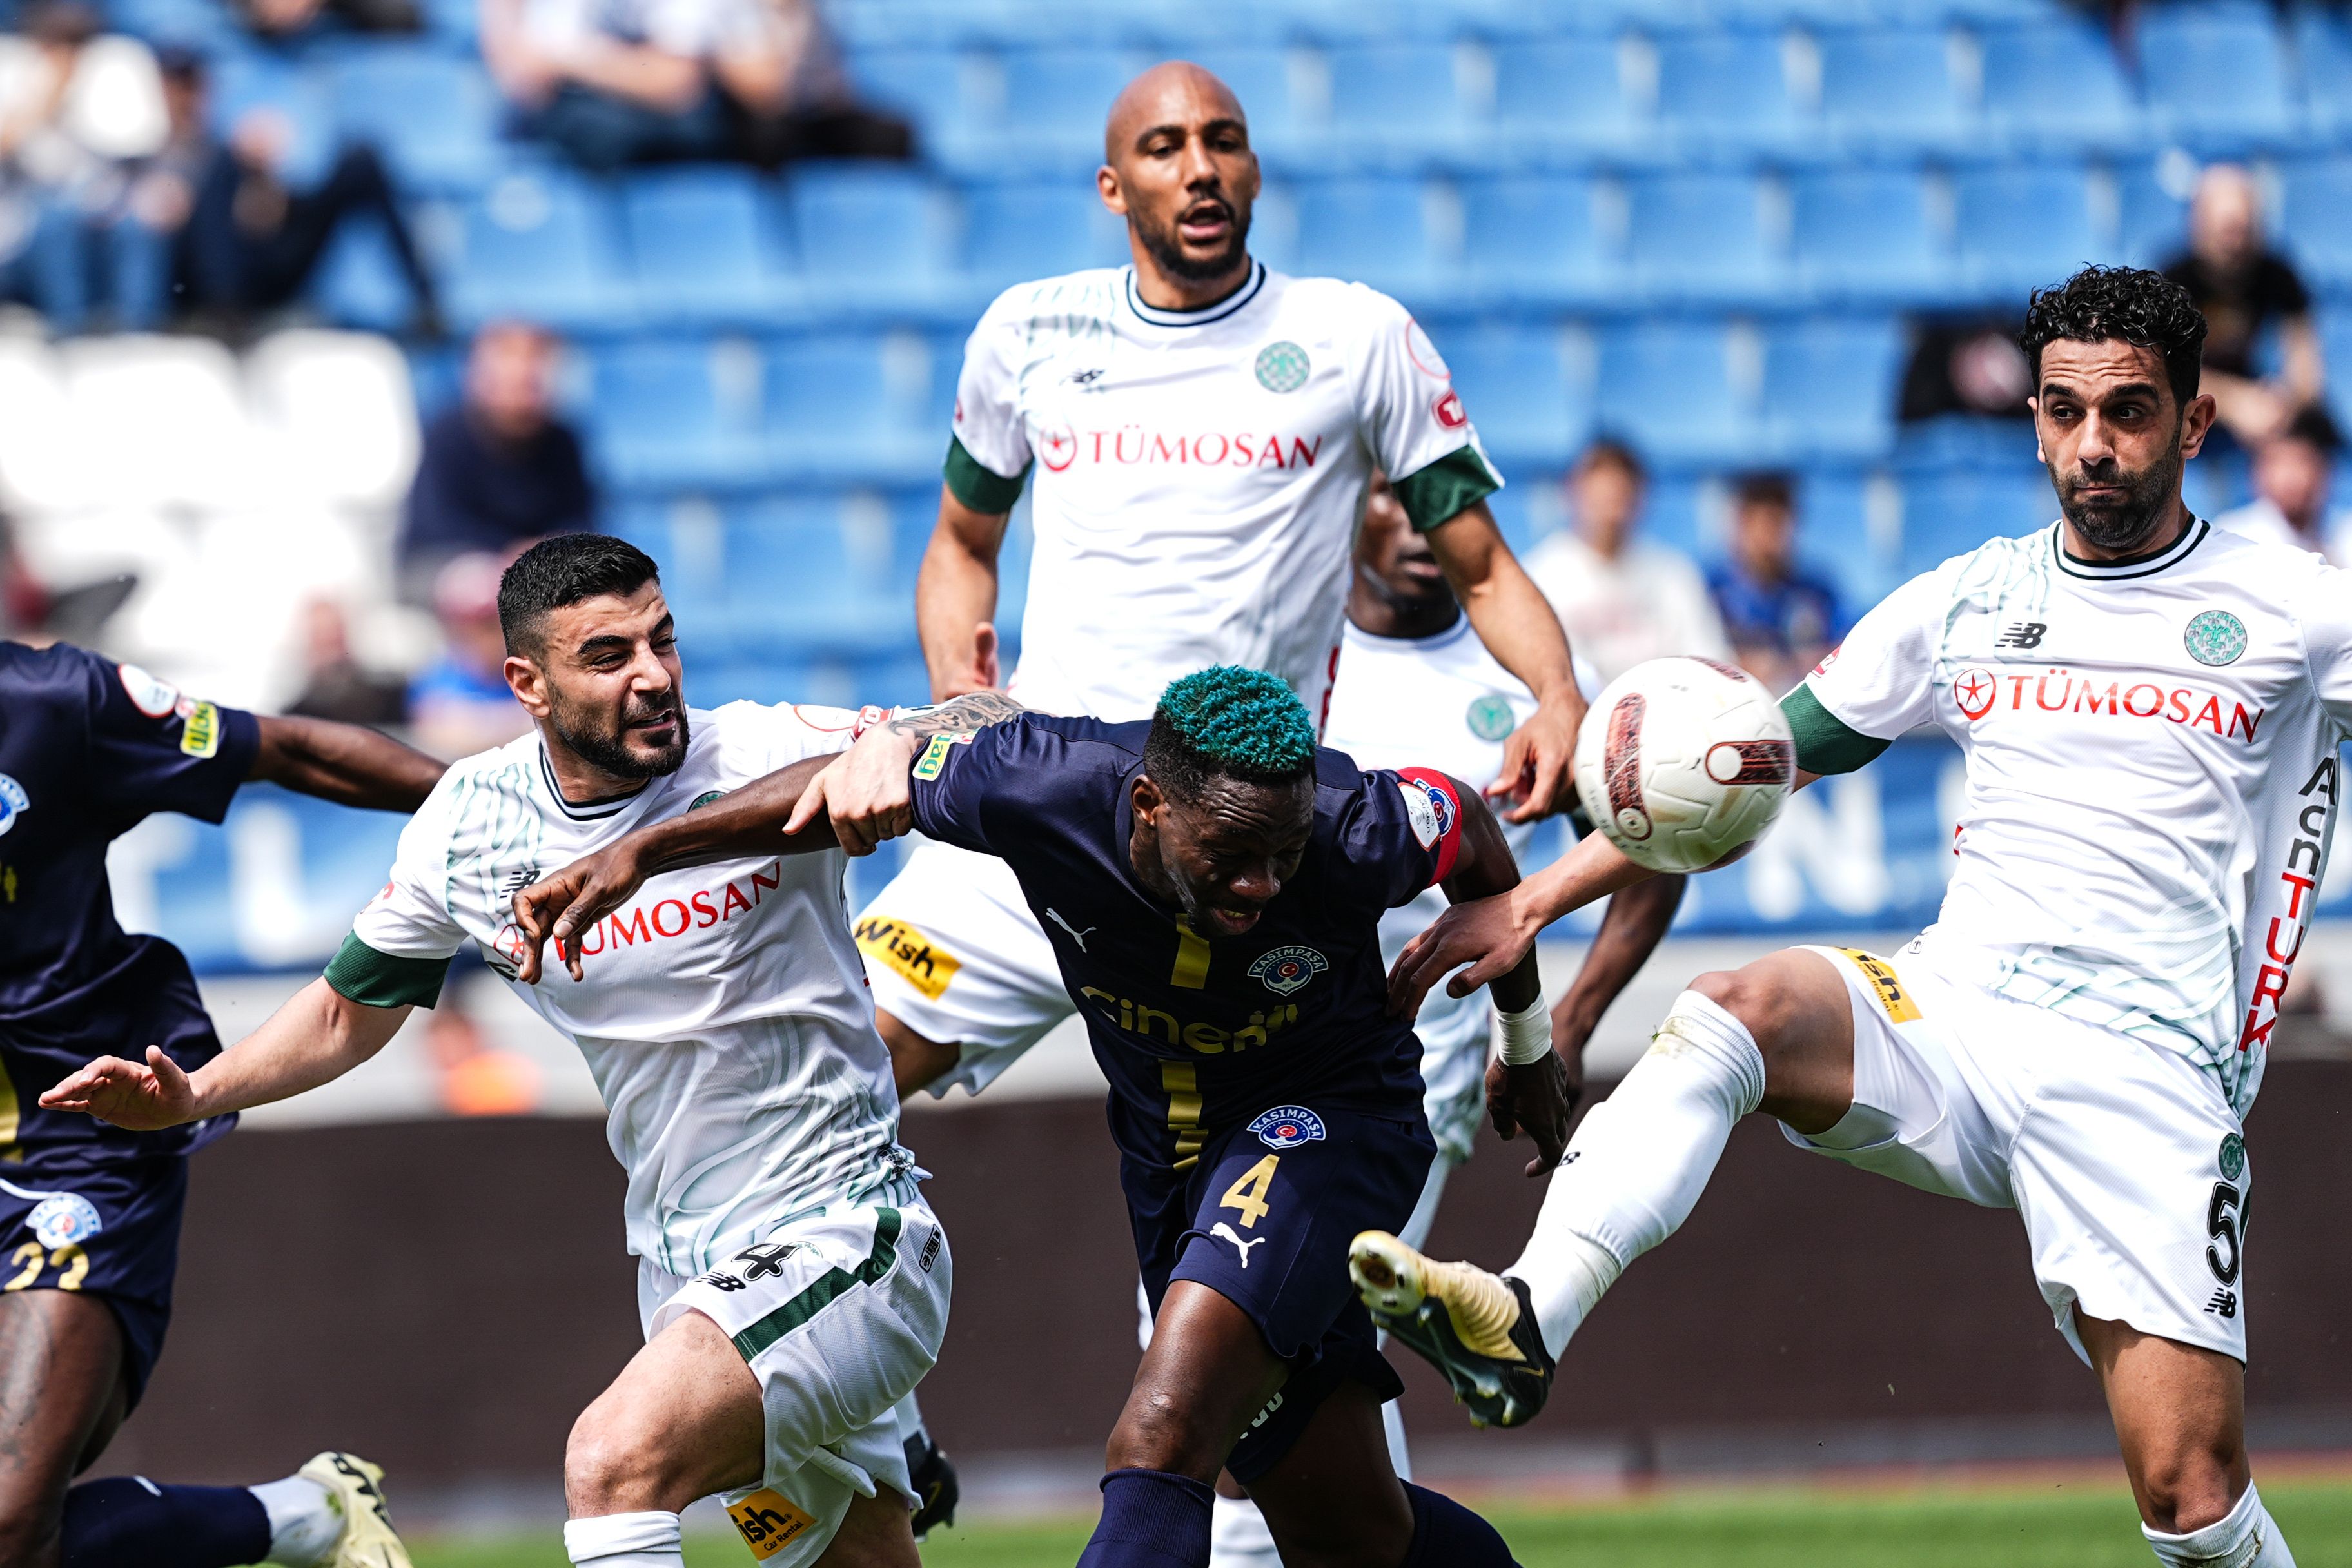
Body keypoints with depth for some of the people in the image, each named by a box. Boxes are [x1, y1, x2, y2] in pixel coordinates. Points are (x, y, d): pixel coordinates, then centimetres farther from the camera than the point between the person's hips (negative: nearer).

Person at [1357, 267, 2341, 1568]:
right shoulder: (1965, 604, 14)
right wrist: (1538, 896, 11)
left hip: (2142, 1076, -3)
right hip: (1949, 1011, 3)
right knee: (1737, 1009, -29)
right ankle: (1522, 1322, -43)